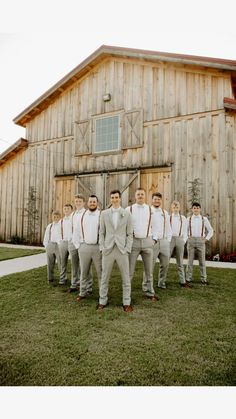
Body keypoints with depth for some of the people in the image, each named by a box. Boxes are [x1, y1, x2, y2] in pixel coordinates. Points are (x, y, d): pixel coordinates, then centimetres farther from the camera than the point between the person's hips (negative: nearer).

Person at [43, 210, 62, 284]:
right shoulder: (49, 226, 16)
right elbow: (46, 237, 20)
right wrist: (46, 245, 11)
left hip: (59, 245, -5)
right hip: (50, 245, 5)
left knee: (60, 263, -4)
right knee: (50, 263, 11)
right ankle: (50, 278, 22)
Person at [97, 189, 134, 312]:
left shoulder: (126, 214, 4)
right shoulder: (104, 213, 6)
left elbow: (130, 234, 3)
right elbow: (101, 232, 8)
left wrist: (127, 249, -6)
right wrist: (102, 248, -1)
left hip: (122, 250, 0)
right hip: (108, 250, 1)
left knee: (126, 278, 5)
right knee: (105, 277, 9)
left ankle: (126, 303, 18)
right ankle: (102, 301, 23)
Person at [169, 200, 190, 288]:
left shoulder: (183, 218, 12)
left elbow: (185, 231, 13)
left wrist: (184, 240, 3)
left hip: (180, 240, 3)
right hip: (170, 239, -3)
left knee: (180, 262, 11)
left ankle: (182, 281, 18)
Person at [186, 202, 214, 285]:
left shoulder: (204, 219, 4)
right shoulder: (188, 219, 4)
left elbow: (210, 230, 12)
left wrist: (206, 239, 2)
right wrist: (186, 239, 4)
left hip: (201, 241, 0)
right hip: (191, 240, 0)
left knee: (202, 261, 3)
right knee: (190, 260, 4)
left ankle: (203, 279, 14)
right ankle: (188, 279, 11)